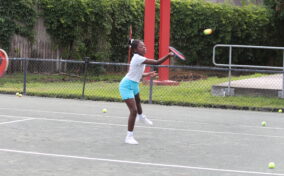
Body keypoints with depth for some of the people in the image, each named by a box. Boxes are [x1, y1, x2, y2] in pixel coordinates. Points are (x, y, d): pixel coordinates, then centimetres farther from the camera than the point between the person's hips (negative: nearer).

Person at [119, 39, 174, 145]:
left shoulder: (139, 58, 1)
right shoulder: (137, 58, -29)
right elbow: (157, 62, -36)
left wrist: (147, 74, 4)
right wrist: (168, 56, -38)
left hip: (134, 84, 11)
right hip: (127, 86, -11)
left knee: (137, 100, 37)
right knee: (134, 110, -19)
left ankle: (141, 117, 68)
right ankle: (129, 137, -13)